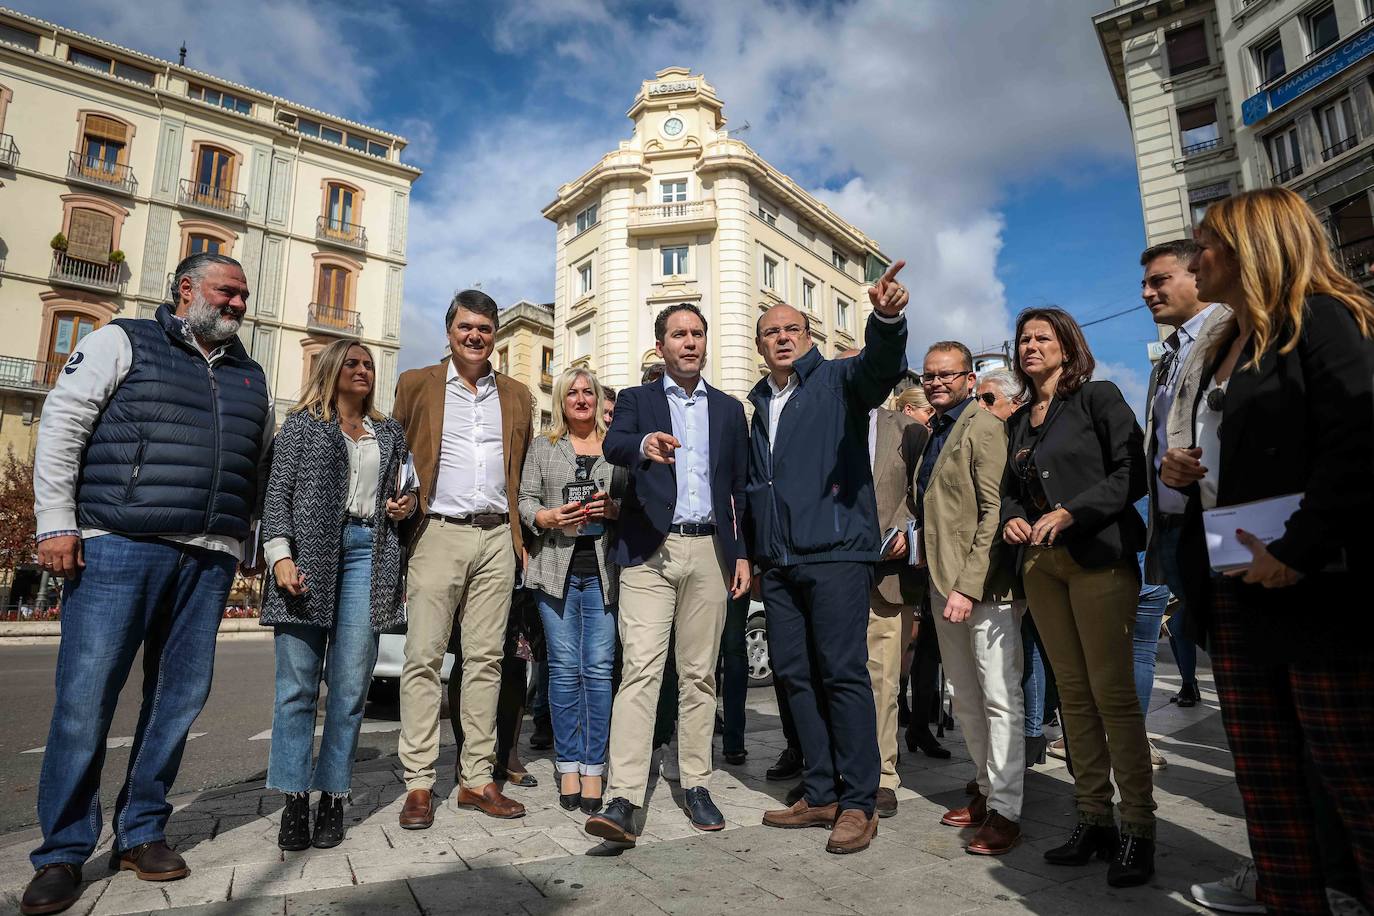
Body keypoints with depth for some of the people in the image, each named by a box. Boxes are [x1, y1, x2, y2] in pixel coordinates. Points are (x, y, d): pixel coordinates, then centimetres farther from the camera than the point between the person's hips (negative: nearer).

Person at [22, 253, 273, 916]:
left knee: (179, 697, 7)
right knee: (86, 695, -3)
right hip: (119, 545, -4)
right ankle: (63, 852, 12)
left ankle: (140, 832, 21)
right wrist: (57, 524, -8)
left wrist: (246, 544, 16)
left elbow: (260, 469, 23)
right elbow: (62, 424, 0)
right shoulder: (123, 342, 8)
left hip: (209, 559, 5)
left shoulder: (250, 377, 20)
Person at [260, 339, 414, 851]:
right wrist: (280, 555, -9)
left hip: (367, 553, 2)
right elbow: (278, 494, 3)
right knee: (298, 682, -1)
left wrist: (406, 505, 3)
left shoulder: (389, 433, 20)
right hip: (309, 551, -2)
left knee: (350, 684, 0)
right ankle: (295, 798, 8)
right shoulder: (302, 424, 11)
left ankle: (332, 796, 9)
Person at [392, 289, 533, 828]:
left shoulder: (516, 396, 16)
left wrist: (522, 534, 9)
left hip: (497, 539, 3)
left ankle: (477, 780, 13)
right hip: (438, 534, -2)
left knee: (485, 659, 5)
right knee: (423, 658, -2)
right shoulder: (416, 384, 9)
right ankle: (419, 784, 7)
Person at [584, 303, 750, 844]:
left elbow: (741, 488, 15)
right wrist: (645, 445, -37)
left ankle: (695, 785, 20)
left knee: (699, 674, 8)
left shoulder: (729, 409, 16)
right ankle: (624, 800, -7)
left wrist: (743, 554, 7)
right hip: (650, 551, -2)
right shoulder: (637, 400, 9)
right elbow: (613, 443, -14)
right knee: (640, 670, -9)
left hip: (709, 551, 3)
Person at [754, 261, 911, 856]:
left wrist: (887, 319, -41)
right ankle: (820, 795, 22)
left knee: (843, 673, -4)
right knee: (795, 675, 9)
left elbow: (880, 366, -20)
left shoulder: (838, 380, 3)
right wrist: (751, 551, 16)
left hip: (835, 550, -6)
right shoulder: (759, 404, 19)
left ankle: (859, 802, 8)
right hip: (778, 561, 7)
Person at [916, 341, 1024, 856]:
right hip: (943, 583, 8)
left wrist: (969, 585, -20)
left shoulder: (984, 428, -8)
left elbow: (995, 513, -16)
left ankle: (1005, 812, 8)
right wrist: (939, 583, 11)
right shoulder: (931, 434, 16)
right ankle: (986, 790, 27)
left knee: (999, 698, -1)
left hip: (984, 585, -8)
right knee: (965, 699, 14)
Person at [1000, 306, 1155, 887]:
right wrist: (1012, 518, 0)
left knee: (1112, 692, -6)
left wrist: (1069, 514, -17)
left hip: (1098, 556, -5)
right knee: (1073, 691, 7)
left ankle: (1138, 829, 5)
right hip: (1041, 564, 6)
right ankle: (1094, 820, 16)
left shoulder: (1098, 398, 1)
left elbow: (1131, 471, -8)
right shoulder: (1017, 421, 17)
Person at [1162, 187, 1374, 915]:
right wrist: (1183, 474, 6)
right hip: (1234, 594, 8)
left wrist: (1297, 553, -23)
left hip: (1316, 594, -8)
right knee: (1265, 790, 12)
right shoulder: (1224, 351, 20)